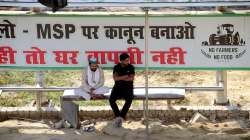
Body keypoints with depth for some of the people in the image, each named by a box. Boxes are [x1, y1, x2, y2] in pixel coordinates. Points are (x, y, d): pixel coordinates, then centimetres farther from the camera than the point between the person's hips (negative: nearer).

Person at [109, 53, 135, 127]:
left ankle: (121, 117, -27)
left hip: (128, 88, -1)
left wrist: (120, 78, -10)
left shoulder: (131, 67, 2)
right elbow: (115, 78, -11)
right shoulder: (116, 67, 3)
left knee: (129, 100, -33)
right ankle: (118, 116, -18)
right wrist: (127, 76, -14)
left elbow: (132, 78, -9)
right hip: (118, 87, 1)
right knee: (111, 99, -27)